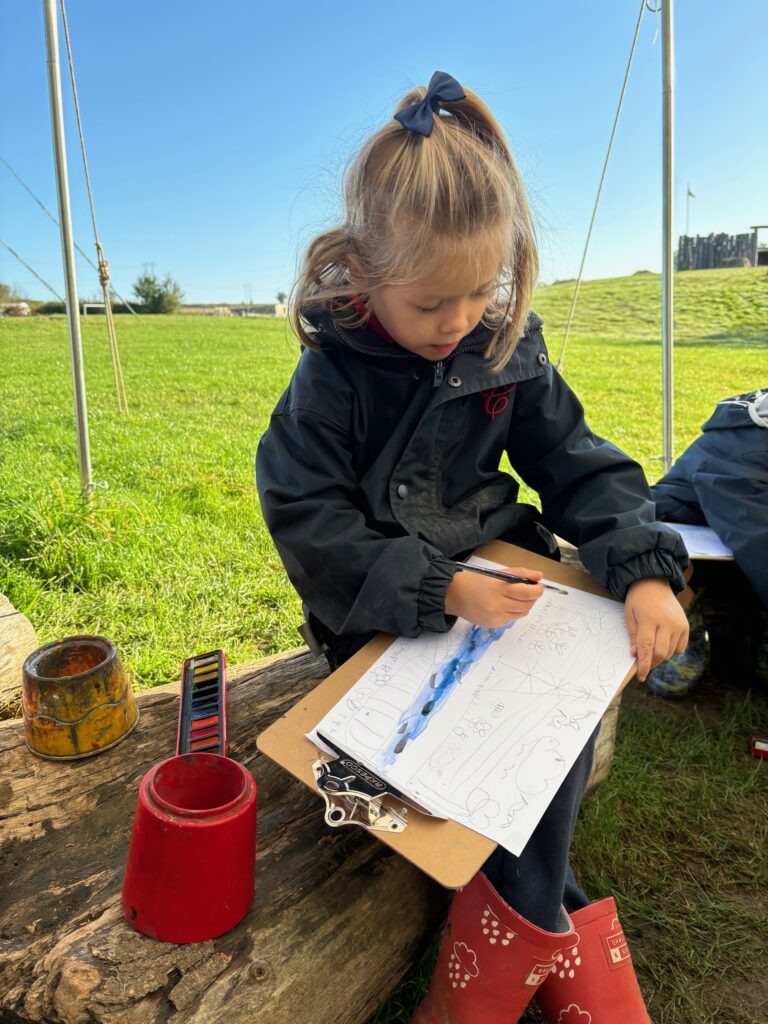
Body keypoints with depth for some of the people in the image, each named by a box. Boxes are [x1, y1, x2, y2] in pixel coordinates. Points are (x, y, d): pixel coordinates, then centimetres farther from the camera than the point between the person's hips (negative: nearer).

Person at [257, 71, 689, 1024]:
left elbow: (578, 464, 2)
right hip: (383, 615, -3)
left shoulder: (506, 352, -1)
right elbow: (309, 526, -15)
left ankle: (506, 928, 0)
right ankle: (554, 926, 3)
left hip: (496, 573, 4)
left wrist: (644, 569, -14)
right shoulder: (330, 382, -12)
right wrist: (441, 589, -25)